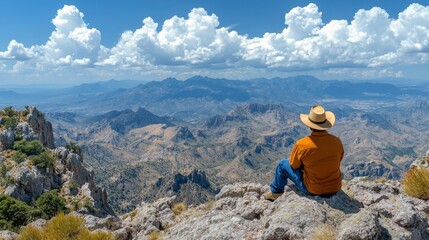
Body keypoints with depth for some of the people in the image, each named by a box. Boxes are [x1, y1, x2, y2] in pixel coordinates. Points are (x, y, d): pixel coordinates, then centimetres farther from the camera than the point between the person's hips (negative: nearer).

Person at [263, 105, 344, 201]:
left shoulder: (301, 145, -23)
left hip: (313, 190, -4)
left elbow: (293, 165, -6)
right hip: (335, 189, 4)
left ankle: (275, 192, 32)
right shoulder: (337, 142, -13)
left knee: (283, 164, 12)